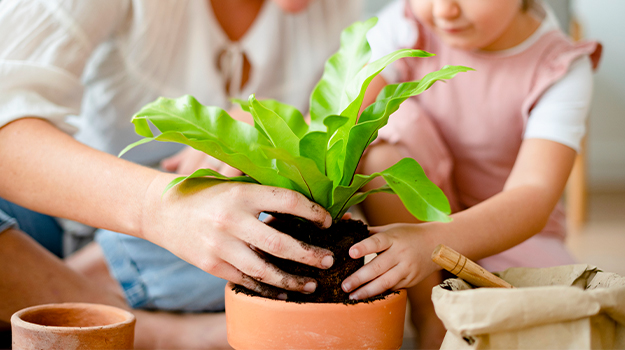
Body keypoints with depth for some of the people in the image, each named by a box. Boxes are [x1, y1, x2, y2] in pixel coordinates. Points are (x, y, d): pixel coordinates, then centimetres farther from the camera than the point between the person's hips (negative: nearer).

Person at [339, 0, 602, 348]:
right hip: (409, 217, 2)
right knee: (392, 125, -28)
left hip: (509, 233, -1)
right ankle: (430, 317, -17)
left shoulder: (563, 70, -20)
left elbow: (535, 196, -33)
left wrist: (433, 243, -51)